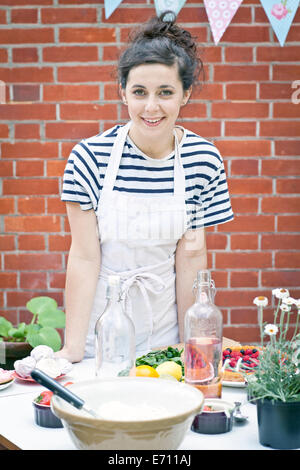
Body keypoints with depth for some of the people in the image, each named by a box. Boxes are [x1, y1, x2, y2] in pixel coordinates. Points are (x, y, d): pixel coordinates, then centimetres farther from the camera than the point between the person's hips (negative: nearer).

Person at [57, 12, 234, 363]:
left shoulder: (203, 159, -8)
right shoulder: (89, 157, -14)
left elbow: (191, 257, -4)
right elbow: (84, 257, -13)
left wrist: (189, 344, -5)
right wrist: (73, 349, -13)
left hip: (165, 327, 1)